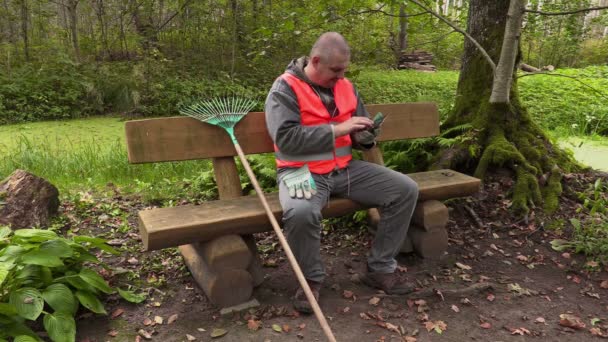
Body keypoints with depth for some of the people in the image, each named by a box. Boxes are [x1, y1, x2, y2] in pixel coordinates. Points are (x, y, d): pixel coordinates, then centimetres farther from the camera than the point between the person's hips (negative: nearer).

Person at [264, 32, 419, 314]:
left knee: (405, 189, -5)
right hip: (303, 171, -6)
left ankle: (380, 269, 6)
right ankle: (311, 279, -7)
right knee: (301, 212, -39)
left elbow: (359, 132, 21)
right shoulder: (285, 89, -10)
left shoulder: (345, 86, 10)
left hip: (345, 169, 6)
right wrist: (337, 129, -22)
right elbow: (287, 139, -22)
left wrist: (364, 136, -5)